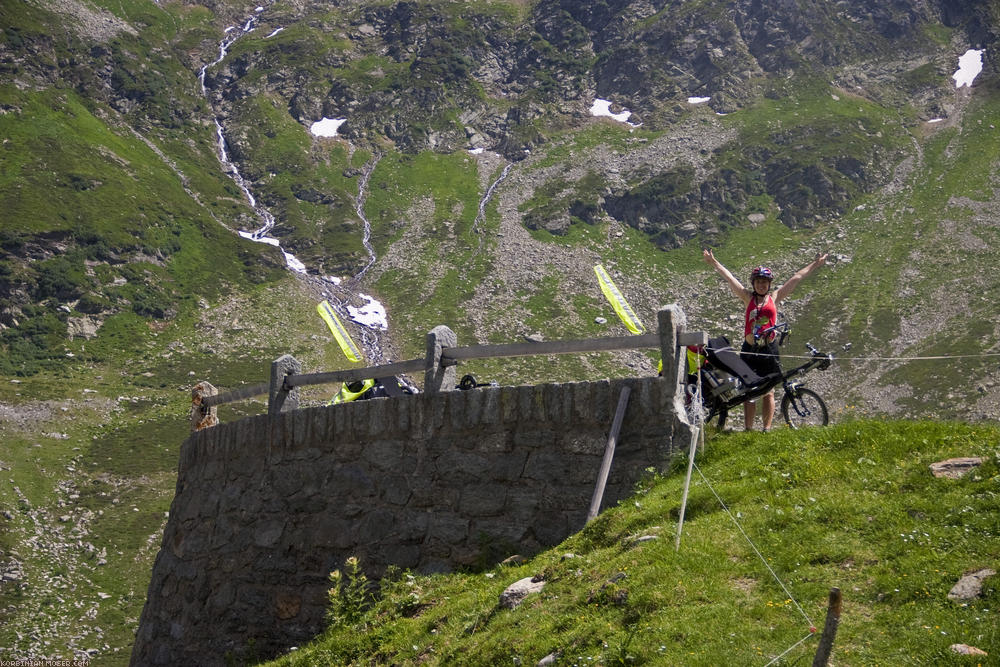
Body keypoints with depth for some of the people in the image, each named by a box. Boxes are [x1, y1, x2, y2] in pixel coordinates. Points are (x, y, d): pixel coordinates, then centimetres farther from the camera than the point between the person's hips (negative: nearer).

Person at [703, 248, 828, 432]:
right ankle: (748, 429, 7)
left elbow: (796, 278, 11)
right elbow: (729, 278, 4)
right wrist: (713, 262, 2)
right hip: (749, 350, 0)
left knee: (768, 392, 3)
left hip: (769, 350, 0)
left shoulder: (774, 298, 8)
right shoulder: (748, 298, 7)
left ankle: (767, 429, 9)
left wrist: (814, 265, 16)